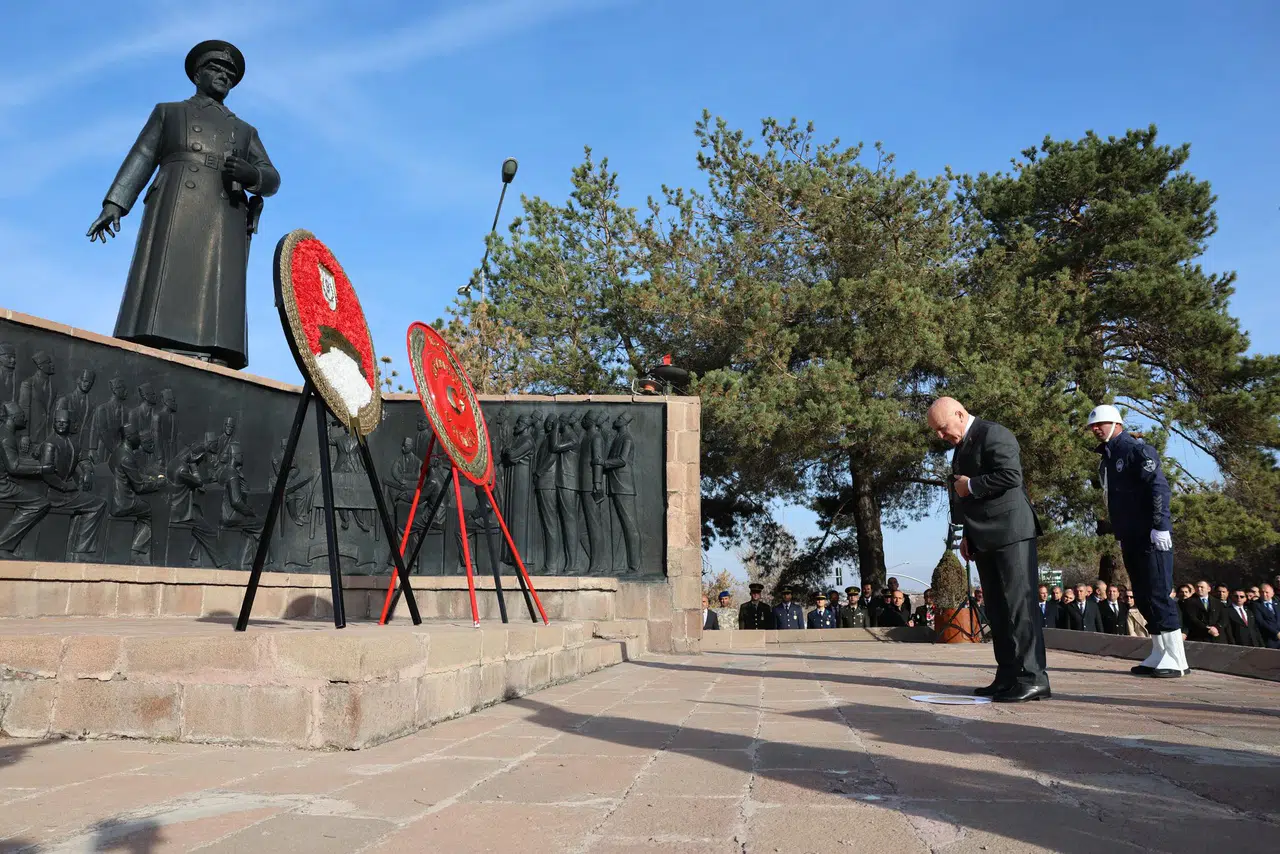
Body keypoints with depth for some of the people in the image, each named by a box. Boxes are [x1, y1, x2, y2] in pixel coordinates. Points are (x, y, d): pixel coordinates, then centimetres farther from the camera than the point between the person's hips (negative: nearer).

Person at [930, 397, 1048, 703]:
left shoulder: (993, 434, -10)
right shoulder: (962, 445, 19)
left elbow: (1011, 475, -23)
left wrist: (970, 485, -12)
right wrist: (968, 535, 18)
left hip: (1011, 533, -10)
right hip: (985, 538, 10)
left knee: (1019, 606, -8)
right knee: (997, 610, 9)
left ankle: (1033, 679, -5)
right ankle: (1008, 678, 13)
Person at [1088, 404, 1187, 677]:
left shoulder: (1136, 449, -7)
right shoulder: (1107, 458, 18)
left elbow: (1159, 487, -16)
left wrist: (1160, 526, -23)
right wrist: (1110, 527, 17)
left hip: (1150, 537, -9)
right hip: (1130, 538, 9)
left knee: (1158, 595, -8)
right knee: (1143, 598, 10)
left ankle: (1176, 659, -2)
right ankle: (1159, 654, 17)